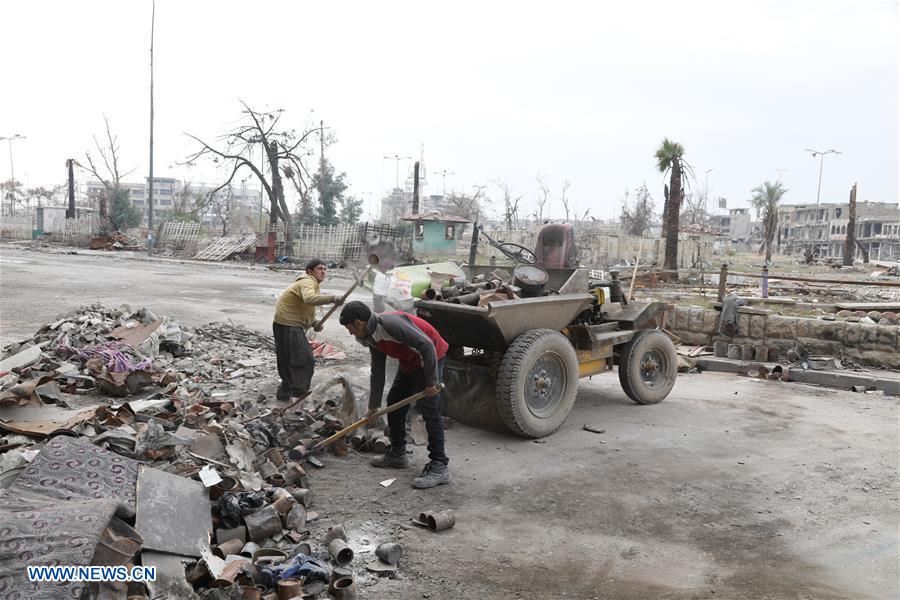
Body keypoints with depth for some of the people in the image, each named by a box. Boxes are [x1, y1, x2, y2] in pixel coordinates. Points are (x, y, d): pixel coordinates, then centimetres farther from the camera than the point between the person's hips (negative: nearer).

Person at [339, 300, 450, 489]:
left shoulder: (391, 324, -29)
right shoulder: (372, 337, 3)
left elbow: (427, 345, -31)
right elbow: (377, 372, 12)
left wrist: (431, 381, -27)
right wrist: (373, 404, 14)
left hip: (430, 359, -10)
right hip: (409, 363, 10)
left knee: (429, 410, -15)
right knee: (394, 402, 16)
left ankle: (439, 467, -10)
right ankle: (397, 453, 30)